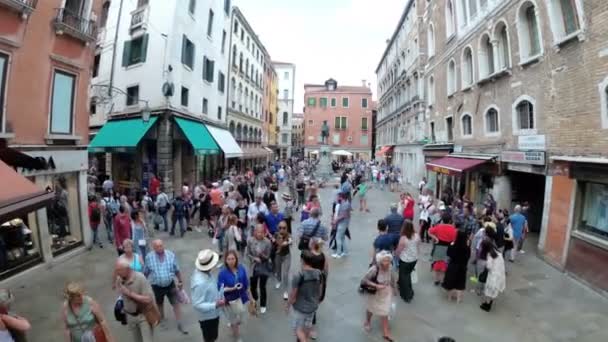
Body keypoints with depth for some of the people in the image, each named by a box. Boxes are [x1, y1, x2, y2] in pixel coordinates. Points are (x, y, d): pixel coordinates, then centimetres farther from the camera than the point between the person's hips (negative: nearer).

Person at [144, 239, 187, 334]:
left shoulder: (171, 255, -12)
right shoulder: (149, 257, -14)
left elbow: (177, 270, -1)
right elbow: (145, 272, 0)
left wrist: (180, 281, 6)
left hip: (170, 284, 0)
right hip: (157, 286, 1)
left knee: (176, 304, 1)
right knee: (159, 304, 23)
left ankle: (180, 325, 13)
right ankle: (162, 319, 49)